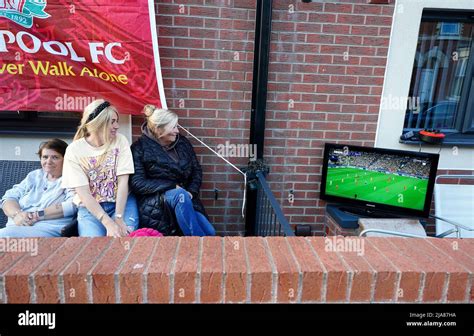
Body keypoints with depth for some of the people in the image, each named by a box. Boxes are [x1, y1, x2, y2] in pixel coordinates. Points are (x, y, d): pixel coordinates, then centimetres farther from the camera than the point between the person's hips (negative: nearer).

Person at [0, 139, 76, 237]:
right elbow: (9, 198, 15)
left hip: (48, 230, -6)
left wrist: (37, 215, -16)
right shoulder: (34, 175, 22)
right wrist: (17, 214, -8)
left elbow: (73, 205, -13)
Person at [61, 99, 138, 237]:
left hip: (122, 203, 1)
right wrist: (109, 223, -24)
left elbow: (123, 181, -10)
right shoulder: (74, 150, -8)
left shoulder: (120, 141, -4)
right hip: (90, 208, 0)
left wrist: (119, 218, -20)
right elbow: (84, 194, -13)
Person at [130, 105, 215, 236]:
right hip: (154, 205, -3)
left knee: (210, 233, -22)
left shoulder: (182, 142, 9)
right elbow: (137, 183, -12)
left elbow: (197, 170, 12)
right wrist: (173, 187, -18)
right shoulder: (140, 148, -4)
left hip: (185, 200, 4)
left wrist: (191, 192, -8)